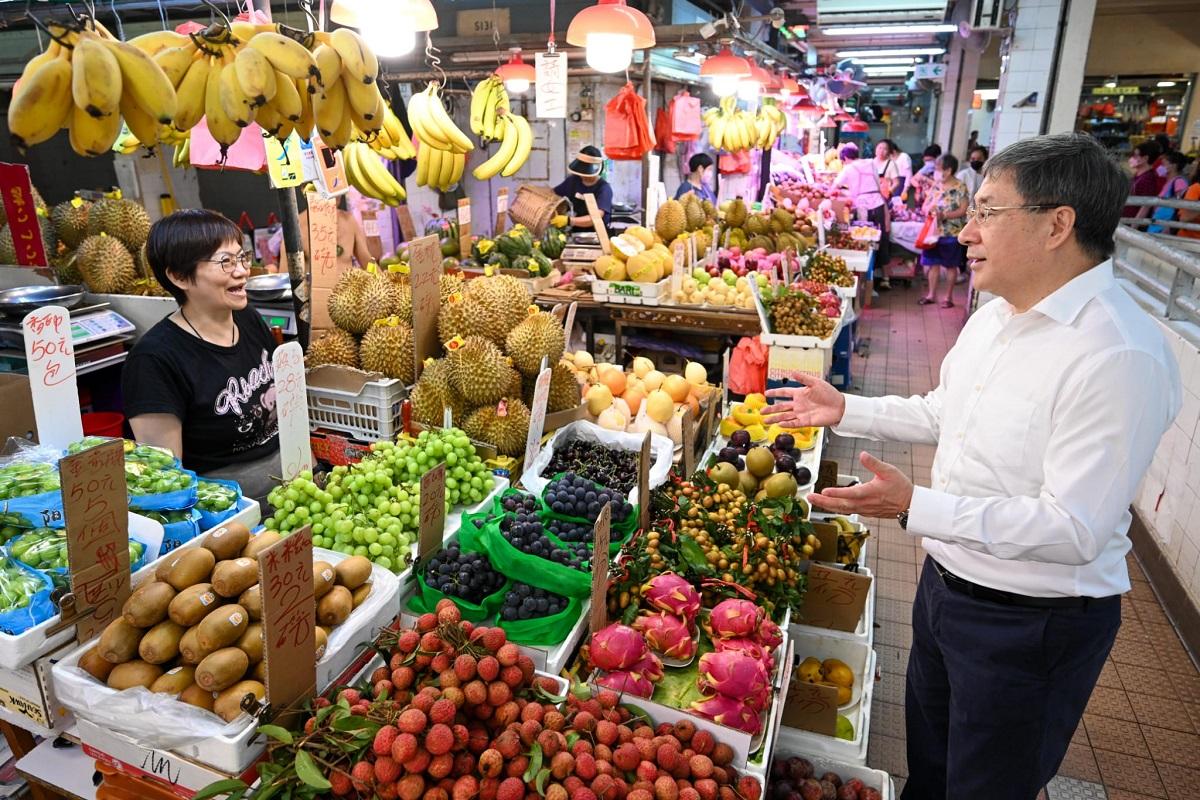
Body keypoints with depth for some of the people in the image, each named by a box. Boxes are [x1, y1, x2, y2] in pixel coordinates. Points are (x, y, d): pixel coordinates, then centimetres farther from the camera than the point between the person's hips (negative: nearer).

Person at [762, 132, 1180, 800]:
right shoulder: (995, 315, 2)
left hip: (1032, 623, -8)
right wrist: (845, 410, 10)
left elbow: (1076, 530, -30)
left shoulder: (1122, 357, -28)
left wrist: (916, 507, -36)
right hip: (948, 584, 8)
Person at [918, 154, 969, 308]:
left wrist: (944, 215, -23)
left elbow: (963, 210, -14)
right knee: (933, 263, 9)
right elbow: (926, 204, 12)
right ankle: (931, 294, 19)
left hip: (952, 233, -5)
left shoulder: (960, 187, -11)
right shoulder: (936, 185, 6)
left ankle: (949, 297, 14)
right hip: (933, 230, 5)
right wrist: (928, 209, -11)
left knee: (950, 265, 5)